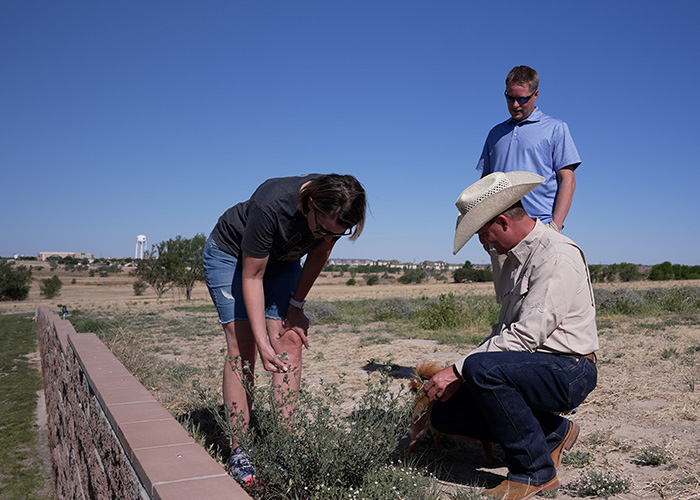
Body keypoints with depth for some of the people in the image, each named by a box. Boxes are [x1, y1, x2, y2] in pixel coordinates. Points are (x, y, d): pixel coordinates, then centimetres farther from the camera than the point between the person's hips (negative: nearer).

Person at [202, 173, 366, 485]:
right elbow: (252, 276, -29)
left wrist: (296, 304, -5)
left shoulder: (336, 210, -25)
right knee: (242, 348, -12)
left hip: (282, 261, 5)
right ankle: (238, 449, -5)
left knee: (290, 344, -7)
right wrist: (262, 342, -30)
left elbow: (319, 253, -5)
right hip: (231, 255, -4)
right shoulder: (271, 205, -40)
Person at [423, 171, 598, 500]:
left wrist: (458, 371, -23)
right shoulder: (515, 256, 14)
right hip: (531, 364, 9)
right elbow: (505, 330, 18)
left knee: (482, 368, -33)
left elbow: (526, 335, -25)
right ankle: (554, 433, 12)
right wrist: (459, 376, 7)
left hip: (568, 371, -9)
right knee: (446, 412, -3)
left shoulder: (556, 255, -17)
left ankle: (535, 471, -14)